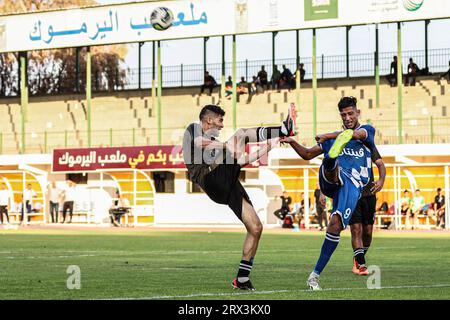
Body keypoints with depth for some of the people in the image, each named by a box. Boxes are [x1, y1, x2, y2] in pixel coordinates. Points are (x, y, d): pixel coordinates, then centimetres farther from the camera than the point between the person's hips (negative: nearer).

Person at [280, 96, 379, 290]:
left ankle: (315, 275, -12)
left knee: (335, 225, -19)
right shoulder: (335, 137, 28)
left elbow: (355, 134, -10)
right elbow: (308, 154, 31)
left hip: (352, 186, -3)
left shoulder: (367, 130, 15)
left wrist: (328, 136, -23)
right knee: (332, 166, -33)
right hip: (331, 180, 3)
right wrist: (292, 142, 12)